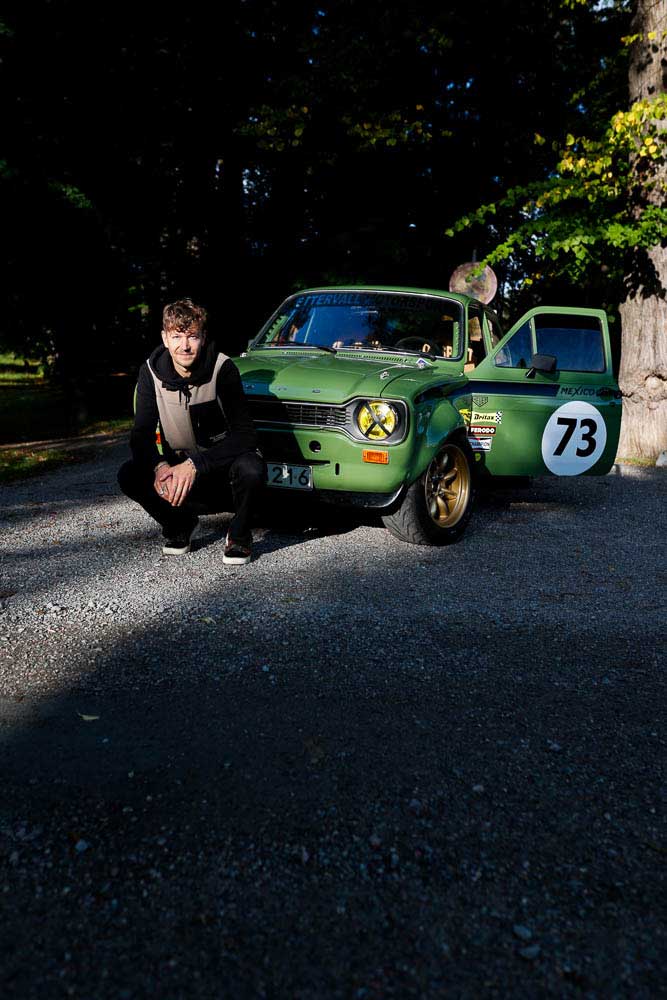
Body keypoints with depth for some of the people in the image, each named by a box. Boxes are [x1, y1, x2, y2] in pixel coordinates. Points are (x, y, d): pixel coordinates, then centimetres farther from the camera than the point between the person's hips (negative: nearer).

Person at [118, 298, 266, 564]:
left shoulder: (223, 369, -19)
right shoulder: (151, 372, -9)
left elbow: (245, 434, -23)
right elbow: (141, 434, -9)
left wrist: (195, 465, -32)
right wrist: (160, 466, -31)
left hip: (222, 464, -3)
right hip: (178, 465, 3)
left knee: (251, 469, -36)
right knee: (129, 476, -22)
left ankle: (239, 534, -5)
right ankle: (180, 525, 6)